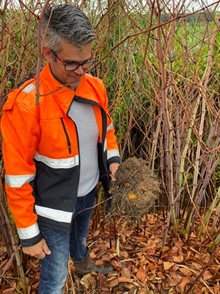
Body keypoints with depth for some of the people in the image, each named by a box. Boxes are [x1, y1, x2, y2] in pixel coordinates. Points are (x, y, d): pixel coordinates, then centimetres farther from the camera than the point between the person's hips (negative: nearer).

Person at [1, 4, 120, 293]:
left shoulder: (95, 87, -10)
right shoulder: (25, 105, -29)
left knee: (80, 235, 35)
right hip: (55, 207, -6)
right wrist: (29, 233, -15)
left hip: (88, 192, 6)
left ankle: (84, 264, 67)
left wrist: (112, 155, -1)